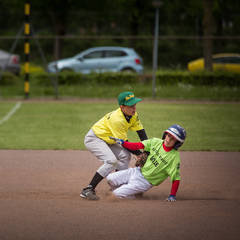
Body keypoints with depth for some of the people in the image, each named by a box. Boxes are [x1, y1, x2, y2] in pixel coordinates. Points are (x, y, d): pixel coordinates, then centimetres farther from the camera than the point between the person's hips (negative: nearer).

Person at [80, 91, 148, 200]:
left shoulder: (133, 115, -8)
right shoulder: (116, 119, -33)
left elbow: (142, 134, -3)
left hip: (107, 140, 9)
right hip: (93, 139, -9)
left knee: (125, 156, -2)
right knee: (111, 161, -24)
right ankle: (88, 190, -24)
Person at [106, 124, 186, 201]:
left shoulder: (174, 157, -21)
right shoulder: (156, 142, -4)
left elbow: (176, 178, -19)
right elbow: (136, 146, -2)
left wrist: (172, 195, -22)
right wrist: (123, 143, -14)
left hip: (145, 181, -6)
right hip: (138, 171, 6)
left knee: (117, 193, -13)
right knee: (110, 178, 2)